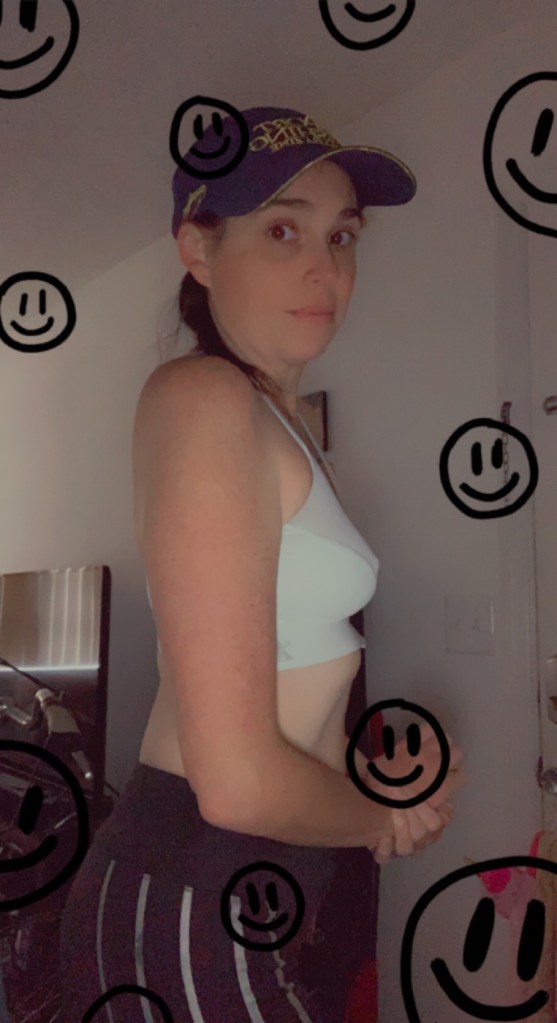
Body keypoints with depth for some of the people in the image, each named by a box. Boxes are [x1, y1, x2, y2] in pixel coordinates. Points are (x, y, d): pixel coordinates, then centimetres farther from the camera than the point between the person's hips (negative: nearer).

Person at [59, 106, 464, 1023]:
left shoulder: (278, 415, 9)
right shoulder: (203, 397, -21)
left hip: (285, 880, 9)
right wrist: (388, 817, -7)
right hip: (201, 907, -9)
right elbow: (240, 782, -25)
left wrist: (382, 774, 1)